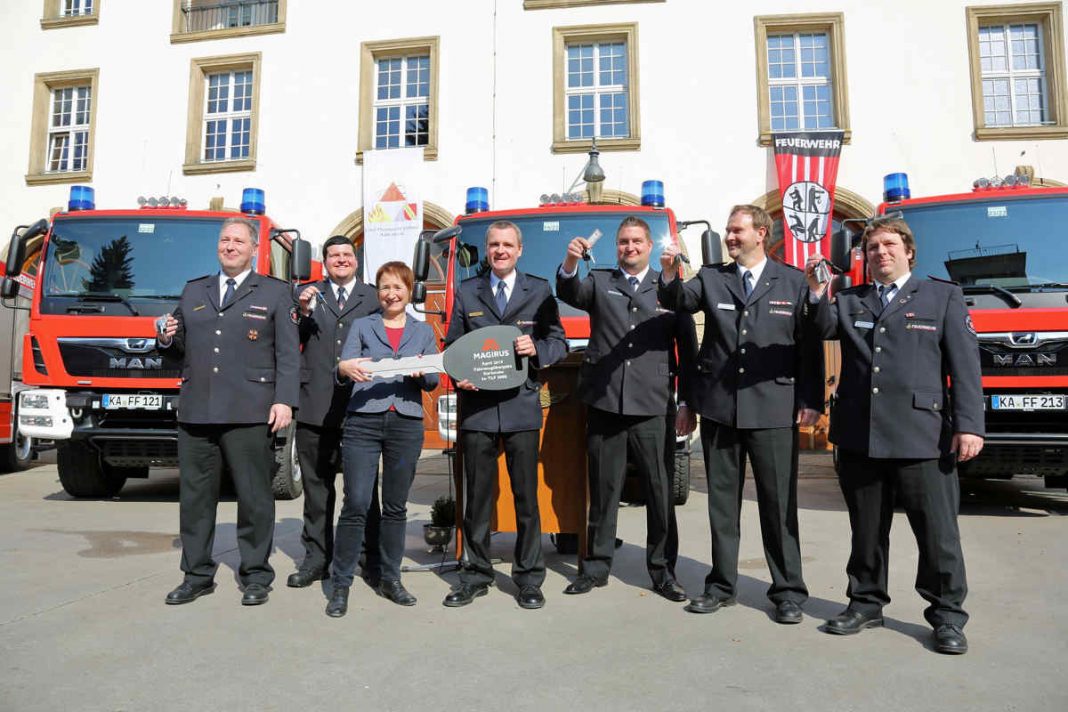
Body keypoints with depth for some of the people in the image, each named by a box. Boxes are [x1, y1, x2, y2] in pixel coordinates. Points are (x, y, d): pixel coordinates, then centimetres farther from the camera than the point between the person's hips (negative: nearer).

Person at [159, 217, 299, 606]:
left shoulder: (275, 293, 7)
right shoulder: (193, 292, 19)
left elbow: (289, 353, 0)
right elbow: (182, 346, 25)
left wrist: (284, 401, -10)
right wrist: (168, 338, 1)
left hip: (249, 414, -4)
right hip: (195, 412, 4)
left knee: (254, 498, 2)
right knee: (195, 497, 9)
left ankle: (256, 576, 14)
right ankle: (197, 575, 23)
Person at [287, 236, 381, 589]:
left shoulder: (374, 298, 7)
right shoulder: (308, 294, 12)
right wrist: (302, 313, -12)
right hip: (315, 405, 2)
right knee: (317, 487, 11)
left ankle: (373, 560, 15)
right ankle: (316, 558, 22)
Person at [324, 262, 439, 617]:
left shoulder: (423, 331, 15)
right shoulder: (362, 326, 12)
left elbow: (433, 381, 9)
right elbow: (342, 367, 0)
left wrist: (422, 371, -14)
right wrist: (346, 368, -24)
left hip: (407, 424, 2)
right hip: (363, 421, -1)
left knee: (396, 507, 8)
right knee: (356, 505, -6)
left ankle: (389, 579, 21)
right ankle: (341, 585, 6)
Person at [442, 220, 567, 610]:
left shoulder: (539, 290, 9)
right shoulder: (466, 292, 12)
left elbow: (559, 342, 8)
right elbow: (453, 346, 12)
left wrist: (537, 348, -13)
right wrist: (459, 377, -6)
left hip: (522, 406, -1)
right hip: (477, 406, 1)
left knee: (526, 495, 5)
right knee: (477, 496, 8)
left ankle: (529, 578, 17)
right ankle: (476, 575, 20)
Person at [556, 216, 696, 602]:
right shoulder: (599, 282, 13)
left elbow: (688, 348, 8)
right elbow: (569, 294, -7)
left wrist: (688, 404, 4)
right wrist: (571, 262, -27)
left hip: (653, 406, 0)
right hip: (603, 401, 1)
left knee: (660, 490, 4)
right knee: (603, 489, 10)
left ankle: (663, 570, 17)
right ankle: (596, 566, 22)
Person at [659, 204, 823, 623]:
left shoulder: (794, 283, 4)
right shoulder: (710, 278, 9)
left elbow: (810, 347, 2)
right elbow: (678, 301, -9)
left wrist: (812, 401, -4)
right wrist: (669, 275, -29)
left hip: (773, 410, -2)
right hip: (719, 407, 3)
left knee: (779, 503, 4)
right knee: (722, 500, 11)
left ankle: (788, 591, 19)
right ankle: (722, 585, 25)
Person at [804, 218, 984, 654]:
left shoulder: (943, 296, 8)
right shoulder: (849, 301, 15)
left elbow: (965, 366, 1)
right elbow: (825, 327, -6)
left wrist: (969, 426, -7)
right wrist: (816, 293, -22)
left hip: (921, 437, -2)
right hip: (859, 437, 3)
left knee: (938, 532, 3)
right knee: (866, 531, 13)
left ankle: (947, 616, 20)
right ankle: (866, 603, 27)